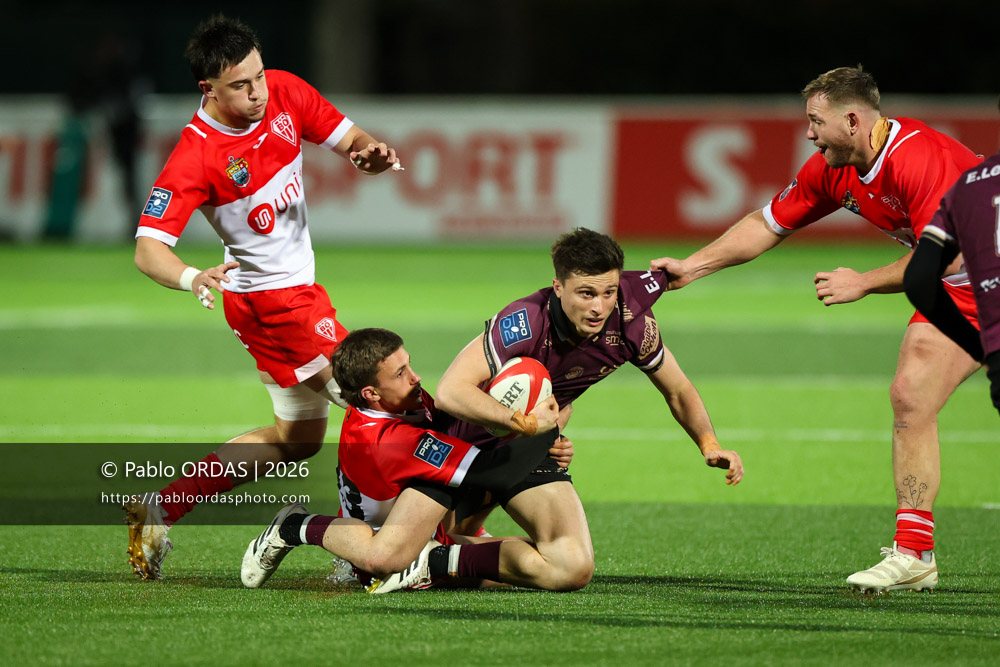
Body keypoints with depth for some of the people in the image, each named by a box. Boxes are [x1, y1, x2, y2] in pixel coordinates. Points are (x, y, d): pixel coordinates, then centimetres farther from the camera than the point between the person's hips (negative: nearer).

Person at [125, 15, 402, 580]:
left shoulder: (284, 92, -7)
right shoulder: (196, 156, -24)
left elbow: (350, 139, 3)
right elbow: (149, 249, -29)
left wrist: (373, 153, -21)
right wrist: (192, 278, -50)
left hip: (297, 289, 8)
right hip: (271, 295, -8)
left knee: (298, 438, 18)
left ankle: (162, 509, 19)